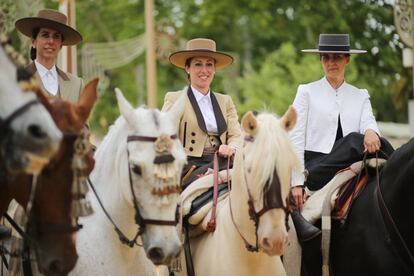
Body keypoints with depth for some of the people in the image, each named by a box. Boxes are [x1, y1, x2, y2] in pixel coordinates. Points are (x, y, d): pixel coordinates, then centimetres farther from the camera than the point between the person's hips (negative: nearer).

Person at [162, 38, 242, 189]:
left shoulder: (225, 101, 22)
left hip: (222, 164, 4)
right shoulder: (174, 99, 8)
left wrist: (231, 148, -12)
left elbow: (236, 134, 13)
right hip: (190, 167, -4)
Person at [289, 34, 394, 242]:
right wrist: (296, 183, -8)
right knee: (354, 140, -30)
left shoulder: (360, 96, 20)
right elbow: (296, 138, 3)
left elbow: (368, 122, 0)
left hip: (349, 167, 3)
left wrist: (371, 132, -27)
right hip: (315, 167, -3)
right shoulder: (307, 92, 11)